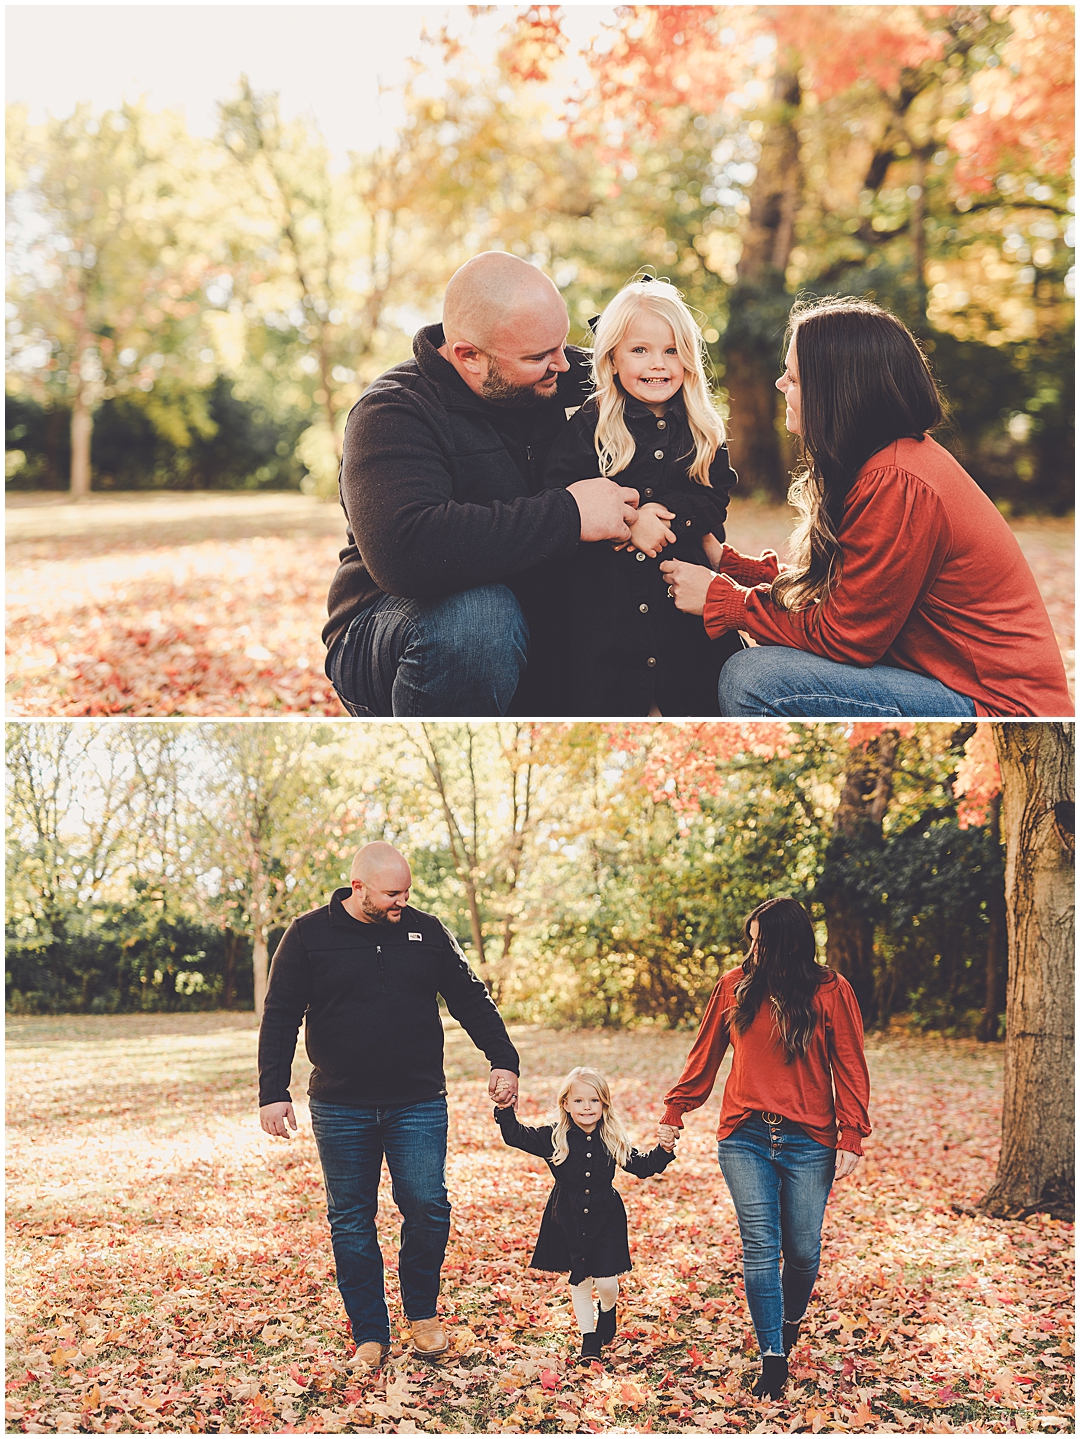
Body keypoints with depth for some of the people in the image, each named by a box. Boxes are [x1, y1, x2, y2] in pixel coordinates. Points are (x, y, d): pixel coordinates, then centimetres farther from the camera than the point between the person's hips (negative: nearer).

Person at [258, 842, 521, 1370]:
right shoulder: (309, 936, -1)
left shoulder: (426, 931, 4)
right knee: (351, 1223, 5)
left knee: (427, 1208, -6)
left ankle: (422, 1313, 17)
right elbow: (280, 1018, 1)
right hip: (340, 1108, 0)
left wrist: (504, 1061, 1)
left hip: (418, 1105, 1)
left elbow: (471, 1001, 10)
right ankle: (369, 1335, 17)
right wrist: (273, 1093, -6)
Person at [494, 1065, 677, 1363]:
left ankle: (607, 1312, 31)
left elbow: (641, 1166, 4)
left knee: (606, 1282, -3)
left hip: (605, 1220, 0)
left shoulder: (614, 1141, -4)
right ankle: (588, 1337, 24)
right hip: (569, 1221, 0)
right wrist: (506, 1111, -27)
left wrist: (664, 1151, -12)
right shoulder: (553, 1138, -8)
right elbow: (517, 1136, -12)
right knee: (579, 1281, 8)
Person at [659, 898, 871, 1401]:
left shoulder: (831, 992, -1)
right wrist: (674, 1112, 14)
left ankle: (791, 1320, 37)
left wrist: (851, 1138, -6)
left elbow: (850, 1070, 0)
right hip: (744, 1138, 1)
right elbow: (704, 1056, 13)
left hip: (808, 1142, -1)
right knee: (759, 1248, -6)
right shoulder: (735, 986, 4)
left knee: (802, 1251, 6)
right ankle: (772, 1358, 3)